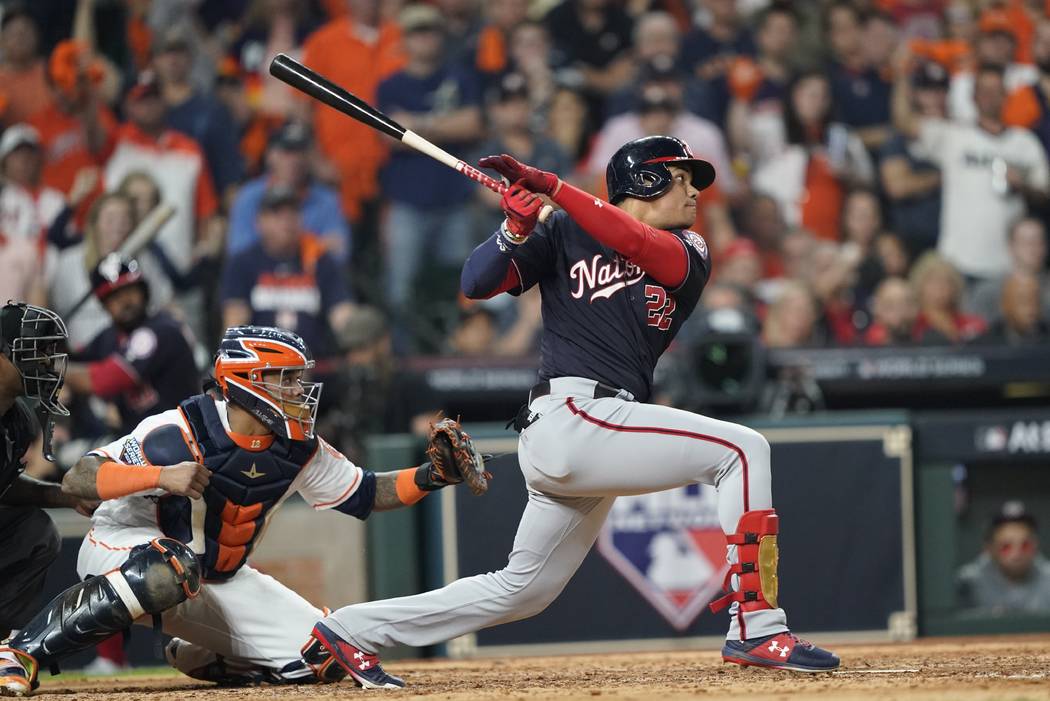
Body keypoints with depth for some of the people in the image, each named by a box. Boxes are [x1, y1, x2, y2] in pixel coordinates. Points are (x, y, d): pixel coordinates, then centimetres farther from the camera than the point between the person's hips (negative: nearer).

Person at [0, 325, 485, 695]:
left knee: (324, 658, -4)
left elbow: (366, 495, 8)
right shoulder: (180, 432, -24)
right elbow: (76, 481, -29)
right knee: (170, 569, -44)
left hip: (220, 581, 7)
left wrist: (434, 474, -8)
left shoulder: (298, 449, -4)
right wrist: (160, 476, -43)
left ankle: (201, 658, 21)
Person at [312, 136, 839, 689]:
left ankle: (351, 629, 19)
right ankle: (756, 628, -18)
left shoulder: (688, 253, 17)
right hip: (571, 416, -7)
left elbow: (642, 245, -7)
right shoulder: (565, 232, 8)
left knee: (521, 590, 11)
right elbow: (475, 284, 2)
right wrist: (518, 227, -15)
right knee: (743, 450, -14)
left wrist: (551, 186, -16)